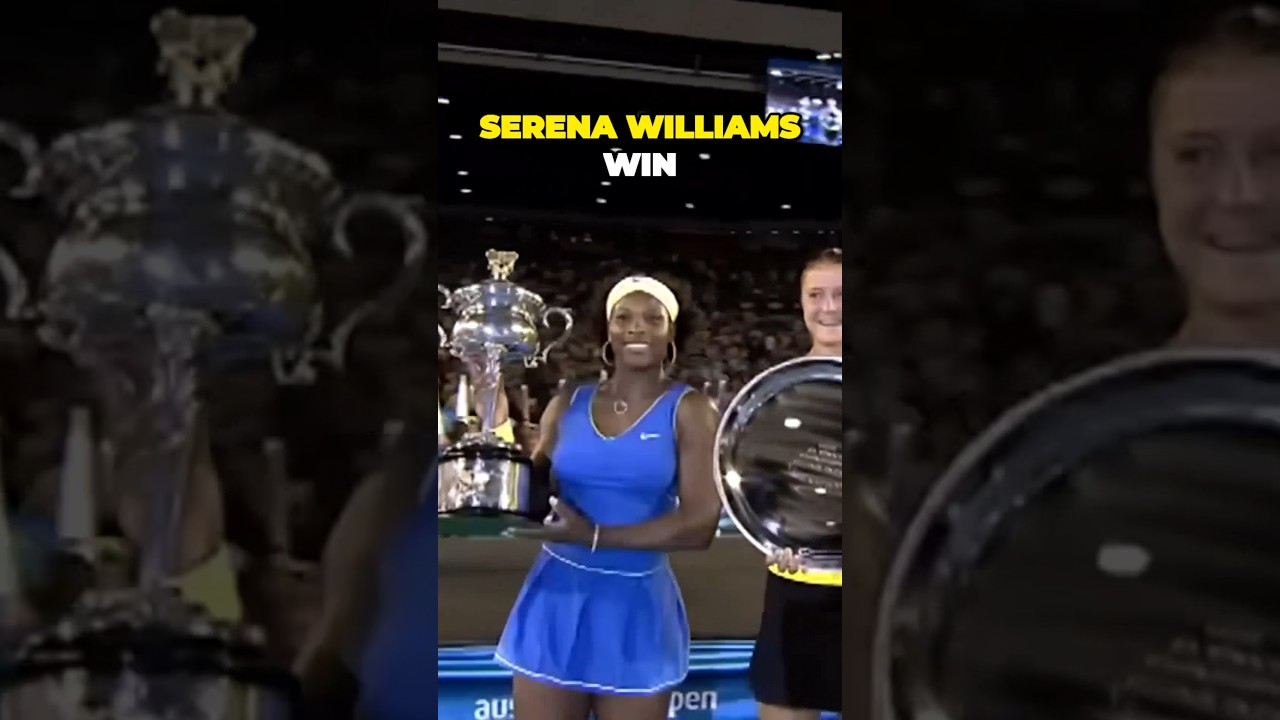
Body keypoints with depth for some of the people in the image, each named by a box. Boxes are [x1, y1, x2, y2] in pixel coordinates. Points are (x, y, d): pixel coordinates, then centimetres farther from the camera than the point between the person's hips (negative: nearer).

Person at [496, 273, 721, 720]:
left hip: (636, 608, -2)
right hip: (555, 601, 3)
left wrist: (595, 536, -20)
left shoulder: (688, 411, -5)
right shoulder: (567, 405, 6)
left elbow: (700, 524, -14)